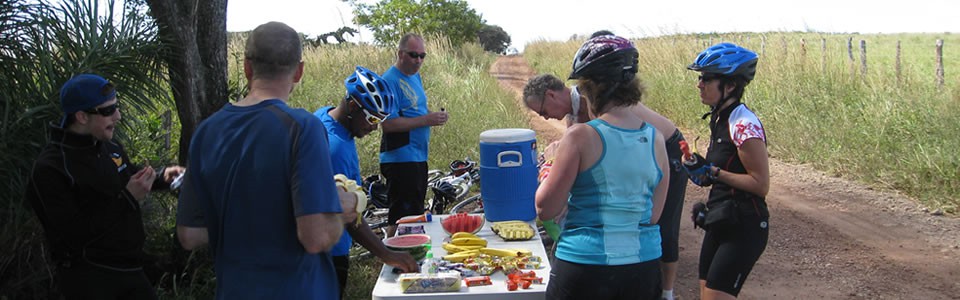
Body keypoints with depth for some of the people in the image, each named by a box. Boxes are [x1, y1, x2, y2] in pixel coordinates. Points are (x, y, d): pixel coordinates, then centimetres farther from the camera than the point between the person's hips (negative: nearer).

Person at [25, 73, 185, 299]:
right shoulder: (49, 169, -20)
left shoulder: (110, 146, 5)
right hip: (88, 279, -7)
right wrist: (127, 198, -25)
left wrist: (161, 177, 3)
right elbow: (74, 236, -25)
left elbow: (127, 177, 25)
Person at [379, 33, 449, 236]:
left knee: (416, 214, 17)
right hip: (400, 160, -10)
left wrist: (434, 115, 2)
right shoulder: (390, 81, -15)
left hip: (418, 157, 10)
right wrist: (426, 120, -22)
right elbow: (388, 124, -22)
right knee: (402, 219, -6)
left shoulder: (415, 76, 14)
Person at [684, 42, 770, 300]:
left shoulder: (744, 124, -18)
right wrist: (701, 171, 1)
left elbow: (760, 184, -18)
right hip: (721, 223, 9)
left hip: (743, 228, -9)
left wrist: (714, 172, -19)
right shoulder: (719, 119, 9)